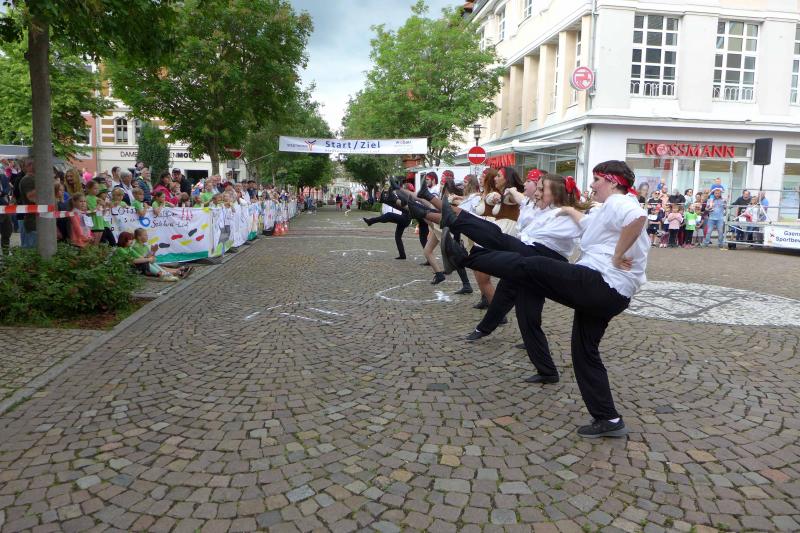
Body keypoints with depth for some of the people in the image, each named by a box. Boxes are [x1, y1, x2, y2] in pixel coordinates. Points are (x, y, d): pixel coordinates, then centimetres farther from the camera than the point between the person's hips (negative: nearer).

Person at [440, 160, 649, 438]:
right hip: (607, 295, 11)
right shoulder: (610, 209, 27)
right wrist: (570, 211, 59)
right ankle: (608, 419, 17)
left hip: (598, 283, -11)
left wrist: (617, 255, -24)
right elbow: (588, 223, 50)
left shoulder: (618, 202, -6)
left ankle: (463, 257, -1)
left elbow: (639, 216, -31)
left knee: (527, 266, -8)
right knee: (585, 352, 14)